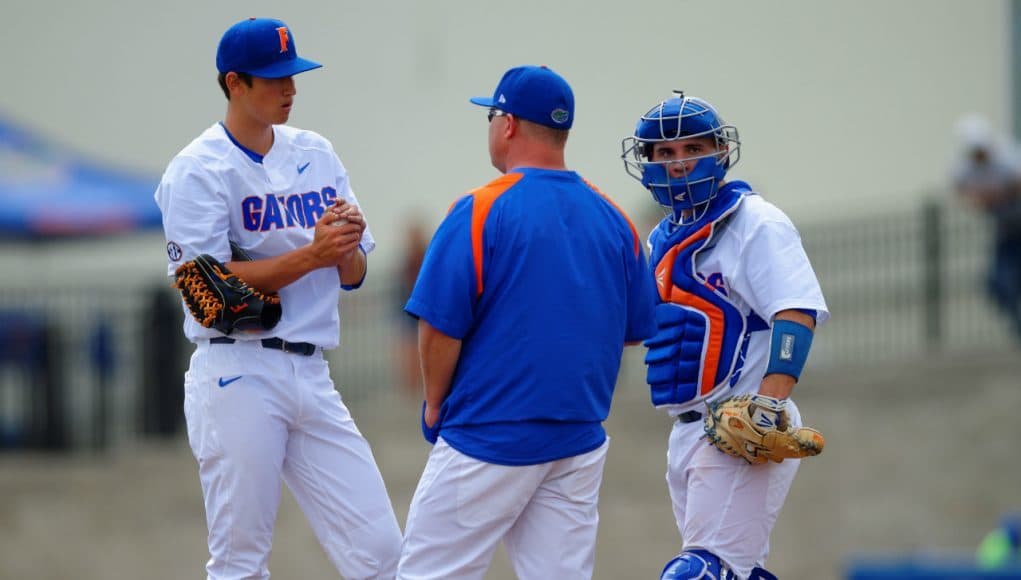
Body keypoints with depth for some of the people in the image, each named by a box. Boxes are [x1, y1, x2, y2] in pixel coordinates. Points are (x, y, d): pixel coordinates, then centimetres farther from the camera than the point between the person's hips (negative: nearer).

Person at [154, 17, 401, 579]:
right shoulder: (197, 170, -5)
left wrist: (347, 241, -8)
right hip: (238, 376, -6)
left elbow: (352, 275, 15)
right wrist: (311, 254, -19)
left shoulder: (316, 155, 13)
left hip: (311, 377, 6)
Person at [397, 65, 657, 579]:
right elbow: (635, 329, 14)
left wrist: (435, 405, 2)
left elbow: (440, 325, -12)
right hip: (581, 440, 6)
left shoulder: (482, 209, -10)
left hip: (489, 440, -6)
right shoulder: (614, 219, 6)